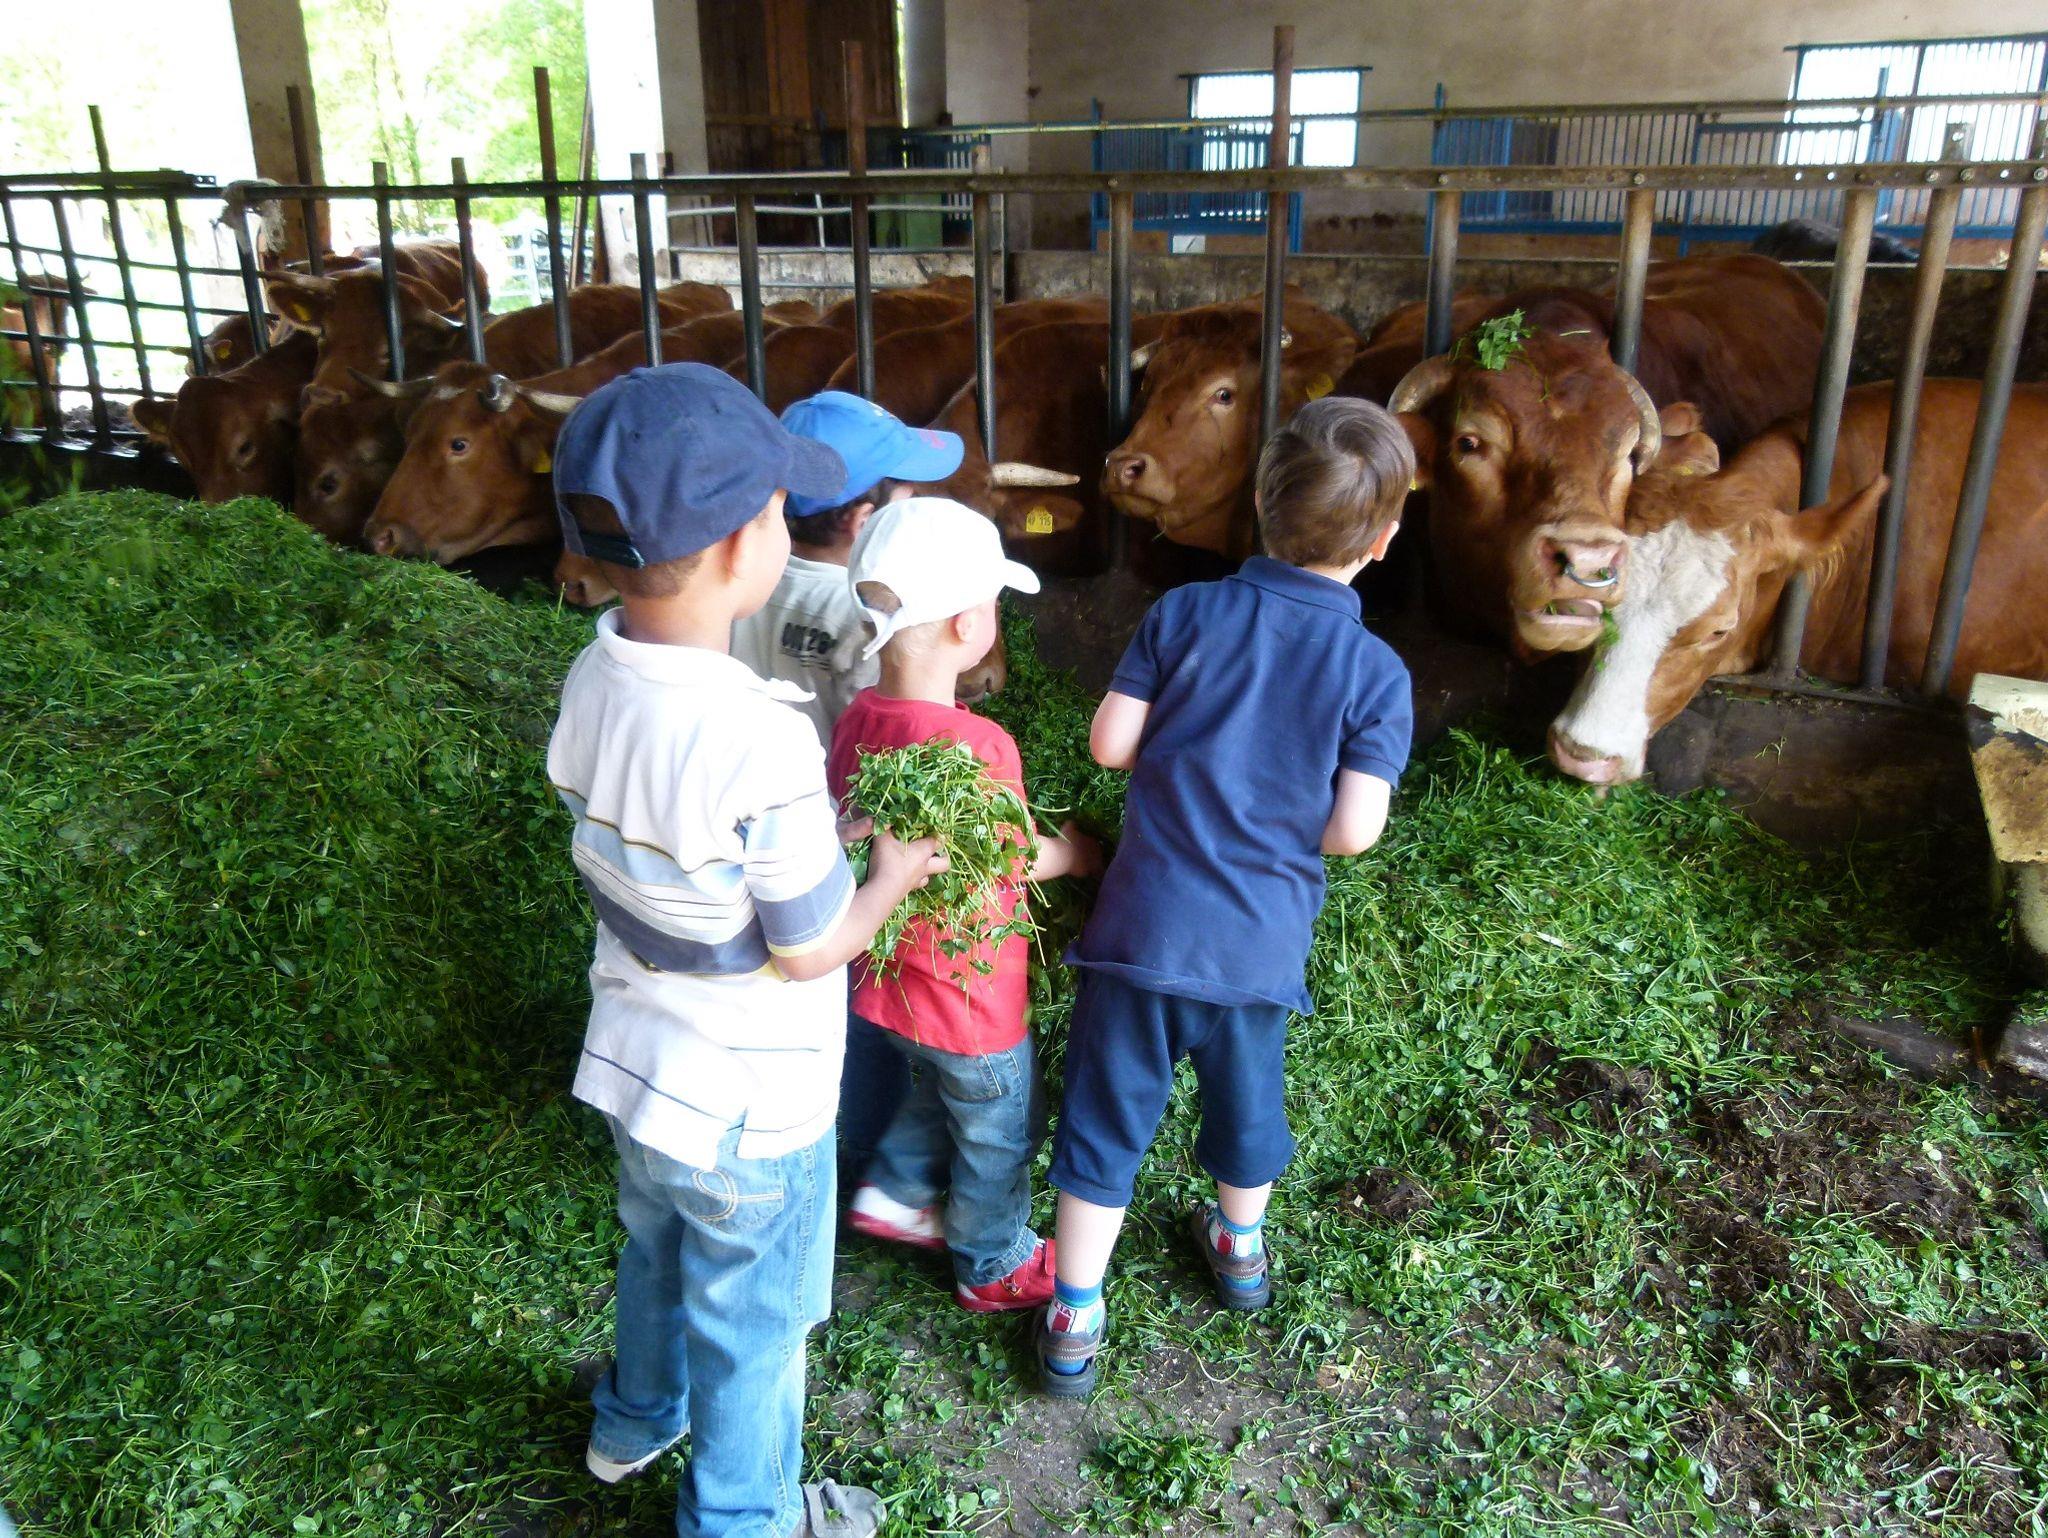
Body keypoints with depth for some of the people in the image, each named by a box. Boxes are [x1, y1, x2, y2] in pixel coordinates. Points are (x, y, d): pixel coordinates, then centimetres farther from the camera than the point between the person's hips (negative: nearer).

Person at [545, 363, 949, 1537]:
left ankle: (640, 1419, 60)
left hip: (634, 1064, 7)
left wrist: (822, 818, 3)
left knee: (658, 1253, 33)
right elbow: (810, 952, -22)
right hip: (748, 1107, -7)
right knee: (751, 1326, 19)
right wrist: (892, 875, -5)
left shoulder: (595, 680, -11)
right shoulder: (761, 745, -35)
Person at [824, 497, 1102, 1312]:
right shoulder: (978, 745, -32)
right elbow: (1013, 862, -19)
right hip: (969, 996, -7)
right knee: (999, 1132, 19)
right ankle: (995, 1268, 38)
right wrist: (1074, 853, 1)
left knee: (938, 1089, 34)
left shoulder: (858, 717, -10)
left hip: (887, 977, 7)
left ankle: (891, 1193, 45)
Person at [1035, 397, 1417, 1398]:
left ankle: (1073, 1325, 19)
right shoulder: (1376, 672, -10)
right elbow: (1352, 831, -13)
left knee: (1107, 1118, 11)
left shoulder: (1187, 614, -6)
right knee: (1246, 1096, 25)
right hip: (1259, 942, 1)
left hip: (1144, 927, 0)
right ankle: (1240, 1250, 50)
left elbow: (1109, 743, -6)